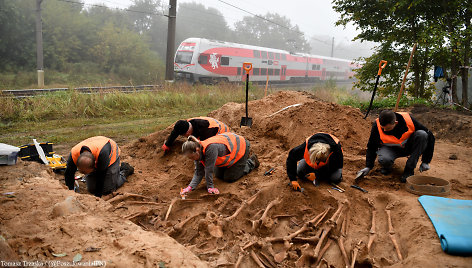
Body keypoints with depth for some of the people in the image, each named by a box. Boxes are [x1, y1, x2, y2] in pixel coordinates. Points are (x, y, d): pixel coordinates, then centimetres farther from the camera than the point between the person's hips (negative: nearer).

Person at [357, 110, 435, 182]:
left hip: (408, 146, 2)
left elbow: (429, 136, -14)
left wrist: (425, 162, -11)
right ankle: (387, 167, 3)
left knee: (422, 134, -30)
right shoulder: (376, 126, -24)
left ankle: (409, 170, -21)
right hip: (390, 148, -2)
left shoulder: (408, 120, -27)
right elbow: (371, 147, -9)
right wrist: (368, 167, -16)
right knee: (384, 160, -37)